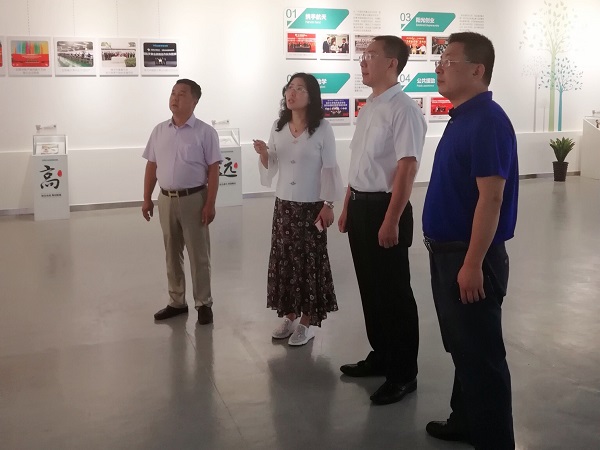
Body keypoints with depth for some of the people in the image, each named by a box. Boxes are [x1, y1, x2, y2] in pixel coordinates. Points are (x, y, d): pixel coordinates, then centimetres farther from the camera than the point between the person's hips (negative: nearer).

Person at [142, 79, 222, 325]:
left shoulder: (205, 132, -7)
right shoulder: (159, 130, 8)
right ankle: (176, 302, 25)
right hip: (166, 199, 5)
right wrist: (147, 199, 8)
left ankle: (204, 304, 15)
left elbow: (213, 170, -9)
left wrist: (209, 204, -14)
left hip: (194, 198, -5)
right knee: (172, 254, 12)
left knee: (199, 255, 3)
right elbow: (151, 166, 12)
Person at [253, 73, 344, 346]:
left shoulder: (322, 129, -9)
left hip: (311, 206, -5)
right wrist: (263, 154, -11)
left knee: (310, 261, 2)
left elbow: (329, 169, -8)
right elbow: (271, 168, 10)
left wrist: (328, 205, -10)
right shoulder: (278, 127, 5)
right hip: (283, 204, 5)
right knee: (283, 259, 9)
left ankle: (307, 321, 15)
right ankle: (289, 316, 24)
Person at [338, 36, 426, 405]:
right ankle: (381, 355, 35)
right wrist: (347, 207, 19)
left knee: (394, 292, 2)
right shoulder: (367, 108, 13)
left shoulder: (403, 109, -16)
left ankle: (403, 374, 17)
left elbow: (407, 167, -21)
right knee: (370, 287, 18)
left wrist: (391, 220, -24)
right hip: (360, 205, 9)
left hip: (384, 207, -9)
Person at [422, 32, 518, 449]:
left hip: (470, 257, -10)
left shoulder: (487, 120, -18)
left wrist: (473, 264, -23)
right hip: (447, 251, 10)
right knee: (462, 347, 20)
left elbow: (491, 198, -23)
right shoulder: (462, 116, 11)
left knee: (481, 353, 2)